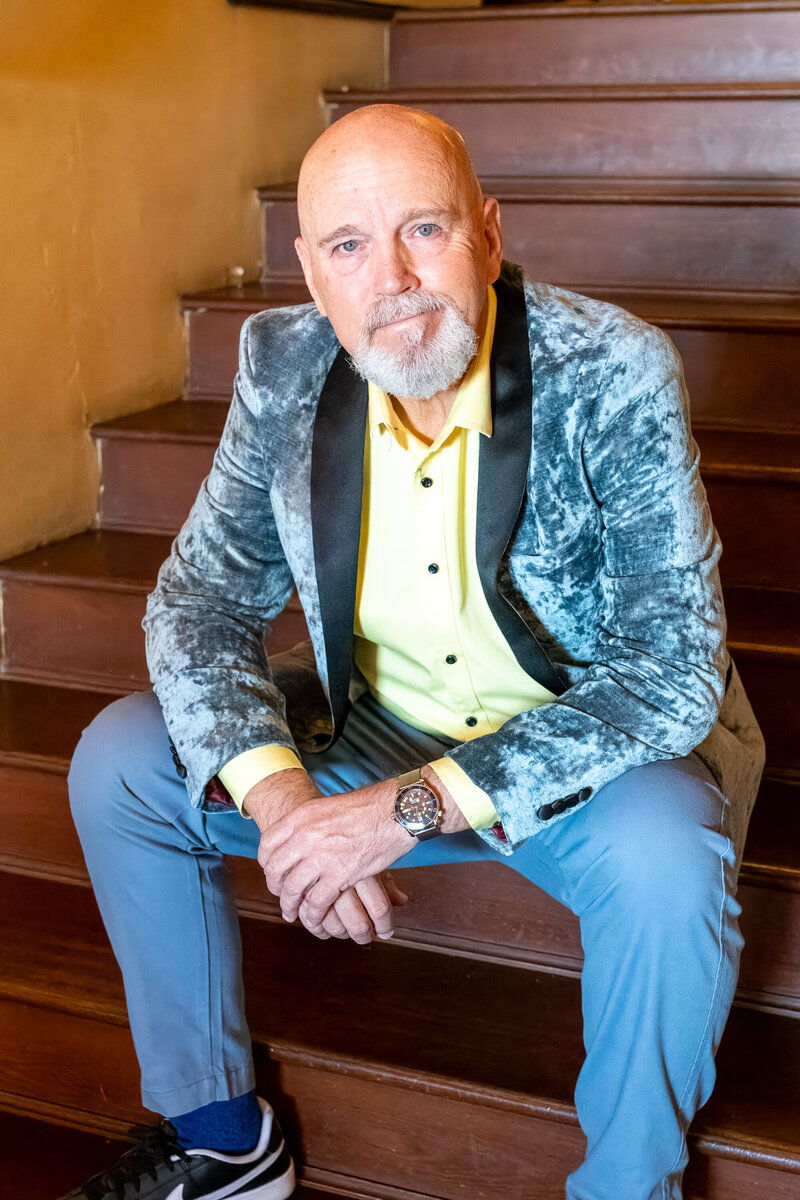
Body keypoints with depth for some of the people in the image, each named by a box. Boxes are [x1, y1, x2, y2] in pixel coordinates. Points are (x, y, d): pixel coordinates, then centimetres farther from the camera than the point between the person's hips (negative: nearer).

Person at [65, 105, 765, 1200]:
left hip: (587, 752, -4)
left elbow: (671, 668, -26)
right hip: (372, 735, 4)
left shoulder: (615, 374, -23)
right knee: (119, 762, -8)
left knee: (665, 854, -35)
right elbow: (203, 601, -6)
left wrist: (416, 805, -33)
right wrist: (276, 793, -26)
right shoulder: (284, 367, -10)